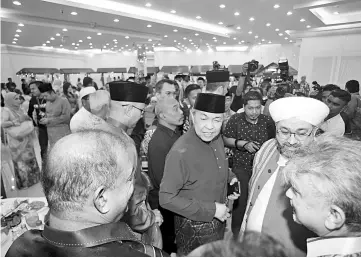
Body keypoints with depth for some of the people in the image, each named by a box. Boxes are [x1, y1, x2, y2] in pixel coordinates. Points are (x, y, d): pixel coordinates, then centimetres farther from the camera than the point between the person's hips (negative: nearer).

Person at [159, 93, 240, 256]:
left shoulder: (216, 138, -8)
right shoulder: (181, 152, -31)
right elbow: (166, 198, -26)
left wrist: (230, 177, -9)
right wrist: (211, 209, -24)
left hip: (219, 221, 7)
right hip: (194, 228, -7)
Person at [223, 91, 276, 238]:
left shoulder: (268, 121, -2)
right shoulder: (235, 120, -9)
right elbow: (226, 140, -4)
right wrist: (244, 144, -16)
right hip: (241, 166, -2)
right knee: (241, 200, 1)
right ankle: (237, 231, 25)